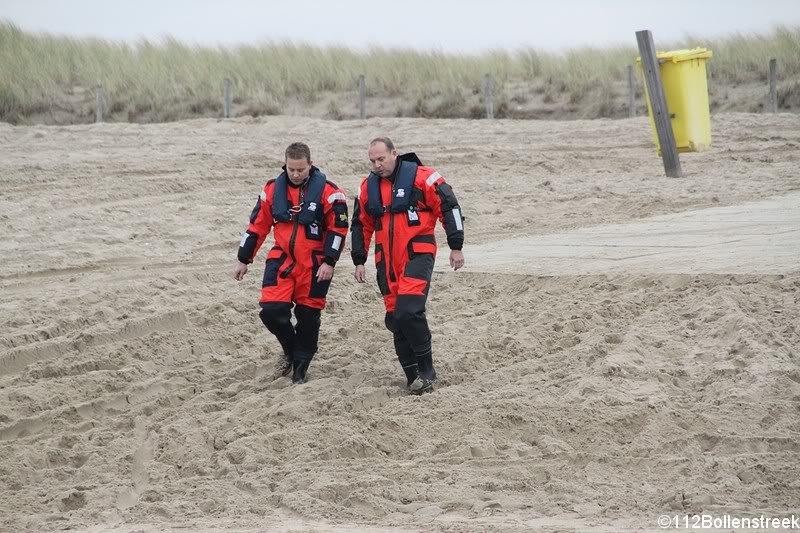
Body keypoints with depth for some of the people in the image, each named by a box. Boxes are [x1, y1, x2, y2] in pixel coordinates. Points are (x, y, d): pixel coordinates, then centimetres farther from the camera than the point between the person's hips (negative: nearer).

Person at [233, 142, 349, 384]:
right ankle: (290, 349, 18)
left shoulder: (327, 191, -8)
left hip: (314, 265, -2)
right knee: (271, 310, -12)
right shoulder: (273, 189, 2)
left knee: (308, 317, 4)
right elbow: (257, 226, 10)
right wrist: (243, 260, 12)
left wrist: (329, 262, -14)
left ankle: (300, 369, 21)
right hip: (281, 260, 2)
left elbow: (338, 228, -7)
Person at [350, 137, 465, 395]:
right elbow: (361, 225, 22)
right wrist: (359, 261, 20)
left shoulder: (421, 177, -7)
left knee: (409, 311, -21)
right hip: (387, 262, 6)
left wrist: (456, 247, -7)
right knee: (394, 318, 5)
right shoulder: (368, 187, 11)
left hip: (418, 255, -6)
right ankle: (413, 374, 15)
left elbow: (449, 207, -6)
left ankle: (426, 370, -9)